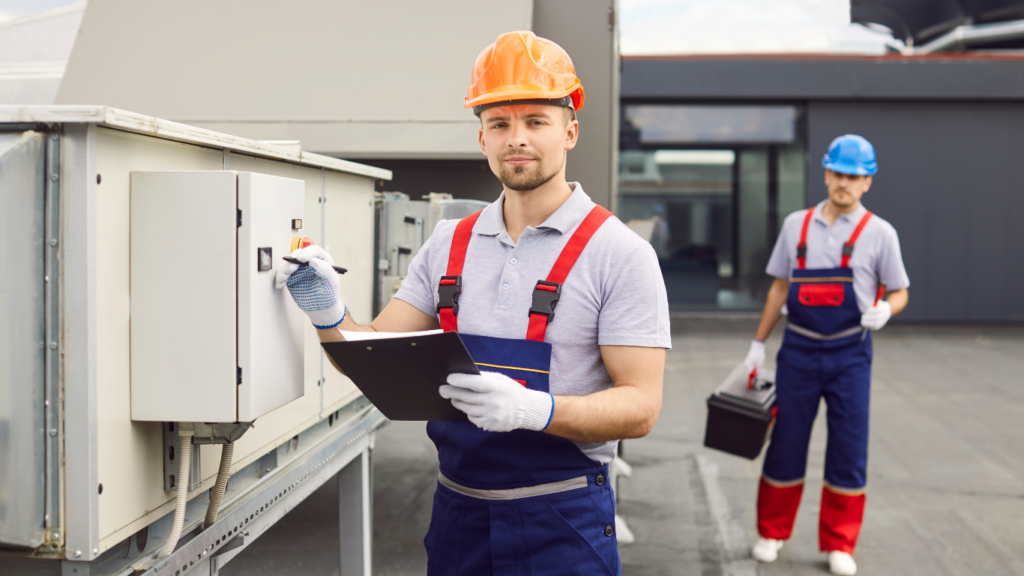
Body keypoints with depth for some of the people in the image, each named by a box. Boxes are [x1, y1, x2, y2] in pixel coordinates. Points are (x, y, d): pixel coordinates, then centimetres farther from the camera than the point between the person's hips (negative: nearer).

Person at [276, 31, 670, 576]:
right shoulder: (450, 244, 6)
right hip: (457, 510, 5)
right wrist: (330, 318, -15)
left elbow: (640, 405, -14)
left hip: (561, 521, -4)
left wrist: (535, 410, -30)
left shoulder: (618, 253, -9)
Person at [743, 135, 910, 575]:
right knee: (785, 444, 7)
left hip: (849, 354, -1)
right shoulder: (796, 224, 5)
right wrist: (759, 344, 12)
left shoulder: (879, 233, -1)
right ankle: (772, 533, 23)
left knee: (848, 452, 3)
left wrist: (884, 310, -19)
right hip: (798, 351, 1)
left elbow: (899, 292, 5)